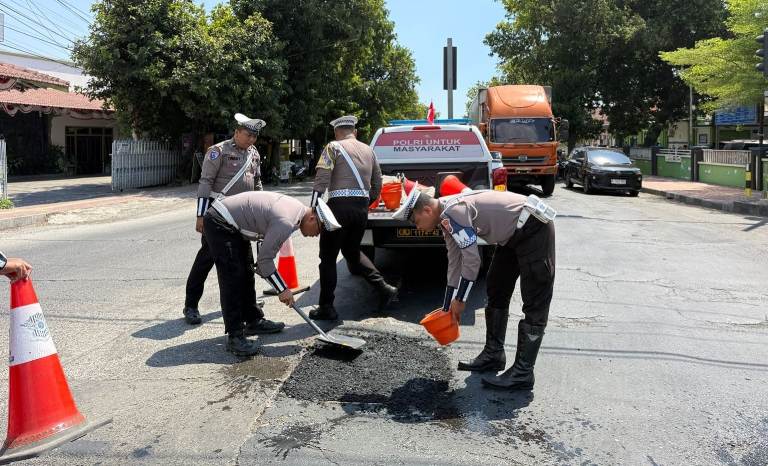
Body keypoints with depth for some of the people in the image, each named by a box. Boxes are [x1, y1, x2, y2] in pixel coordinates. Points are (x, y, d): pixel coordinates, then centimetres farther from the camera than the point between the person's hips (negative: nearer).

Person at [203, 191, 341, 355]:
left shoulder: (298, 207, 2)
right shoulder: (286, 223, -28)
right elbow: (265, 260, -20)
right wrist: (282, 289, -12)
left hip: (233, 226, 11)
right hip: (219, 224, -11)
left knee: (246, 274, 16)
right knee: (233, 279, -13)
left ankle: (253, 322, 29)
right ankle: (234, 336, -10)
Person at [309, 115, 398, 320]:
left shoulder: (334, 147, 0)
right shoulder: (368, 150, 17)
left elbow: (321, 180, -10)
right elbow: (377, 183, 20)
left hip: (340, 205, -6)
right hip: (362, 207, 6)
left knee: (328, 257, 4)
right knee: (352, 251, 23)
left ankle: (326, 308, 6)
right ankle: (384, 289, 17)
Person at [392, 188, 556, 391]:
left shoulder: (453, 212, -23)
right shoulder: (448, 218, 7)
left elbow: (472, 260, -22)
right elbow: (454, 264, 13)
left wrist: (459, 300, -9)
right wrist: (447, 309, 16)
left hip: (533, 228, -11)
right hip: (513, 234, 11)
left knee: (535, 303, -8)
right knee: (495, 291, 15)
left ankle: (522, 373, -8)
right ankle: (493, 354, 24)